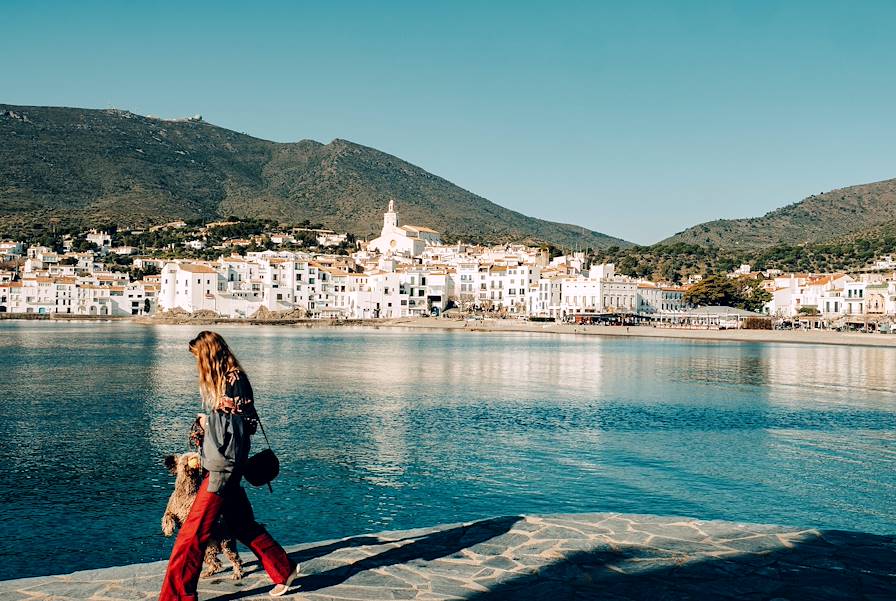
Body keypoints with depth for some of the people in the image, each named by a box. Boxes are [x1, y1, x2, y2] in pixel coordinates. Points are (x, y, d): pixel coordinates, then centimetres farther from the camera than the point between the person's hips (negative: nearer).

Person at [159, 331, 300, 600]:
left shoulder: (235, 379, -13)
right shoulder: (218, 380, 13)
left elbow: (248, 422, -14)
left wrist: (209, 421, -10)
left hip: (224, 467, -9)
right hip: (216, 466, 9)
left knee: (191, 534, -6)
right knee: (243, 525, 17)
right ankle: (285, 571, 28)